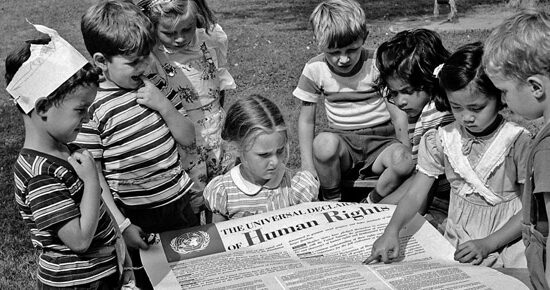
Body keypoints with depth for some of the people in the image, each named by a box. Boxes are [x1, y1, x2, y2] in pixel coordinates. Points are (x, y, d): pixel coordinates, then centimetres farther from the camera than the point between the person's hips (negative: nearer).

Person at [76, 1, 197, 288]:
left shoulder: (154, 84, 1)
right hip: (137, 216, -5)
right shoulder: (91, 106, -16)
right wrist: (122, 224, -14)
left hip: (179, 201, 5)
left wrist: (164, 106, -13)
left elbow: (187, 137, 5)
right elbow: (92, 174, -12)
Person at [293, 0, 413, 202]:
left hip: (380, 140, 0)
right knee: (324, 142, -35)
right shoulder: (315, 70, -5)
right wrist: (308, 167, -7)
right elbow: (306, 119, 1)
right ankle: (332, 201, -8)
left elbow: (398, 114, -3)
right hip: (342, 141, 0)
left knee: (403, 162, -33)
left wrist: (407, 154, -16)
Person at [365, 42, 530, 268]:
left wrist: (487, 244, -15)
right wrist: (392, 230, -22)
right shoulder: (442, 141, -1)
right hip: (456, 245, 2)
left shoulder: (518, 142, -10)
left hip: (506, 241, -2)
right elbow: (415, 194, -4)